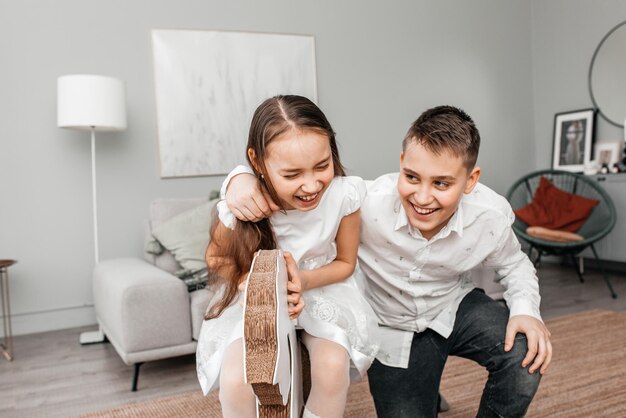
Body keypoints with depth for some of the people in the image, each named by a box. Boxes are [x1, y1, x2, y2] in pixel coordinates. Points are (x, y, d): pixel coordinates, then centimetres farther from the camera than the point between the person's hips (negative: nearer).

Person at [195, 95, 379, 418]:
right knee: (236, 380, -23)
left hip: (321, 286, 1)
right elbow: (216, 258, -6)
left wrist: (303, 280, -26)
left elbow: (345, 262, -7)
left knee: (334, 367, -26)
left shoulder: (345, 194, -25)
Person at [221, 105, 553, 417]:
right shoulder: (366, 203, -34)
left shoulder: (491, 216, -24)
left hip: (455, 307, 1)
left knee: (527, 355, -25)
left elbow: (513, 264, -1)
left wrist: (527, 311, -21)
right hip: (392, 328, -1)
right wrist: (241, 178, -49)